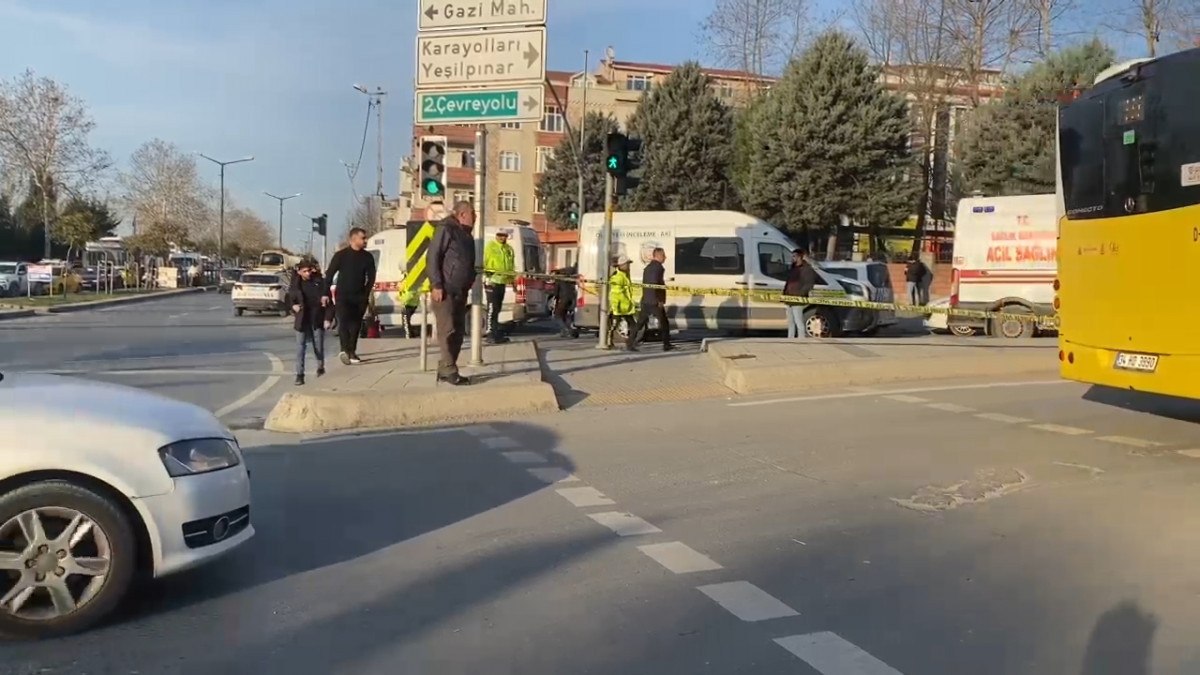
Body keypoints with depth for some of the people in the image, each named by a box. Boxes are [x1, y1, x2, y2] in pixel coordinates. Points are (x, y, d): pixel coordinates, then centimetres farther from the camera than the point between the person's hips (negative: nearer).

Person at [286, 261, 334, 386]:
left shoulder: (319, 282, -6)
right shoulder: (295, 285, 0)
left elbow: (328, 302, -4)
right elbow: (290, 299, 16)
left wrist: (328, 318, -11)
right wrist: (293, 306, -5)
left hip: (318, 320, -1)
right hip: (302, 320, 1)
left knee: (319, 346, 6)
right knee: (300, 347, -3)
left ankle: (320, 367, 33)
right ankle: (299, 374, 0)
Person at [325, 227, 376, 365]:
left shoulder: (367, 257, 7)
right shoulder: (341, 255, -2)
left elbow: (371, 277, 9)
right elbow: (329, 275, -1)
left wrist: (366, 294, -1)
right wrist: (325, 294, -6)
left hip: (359, 297, 3)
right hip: (343, 296, -3)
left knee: (355, 325, 6)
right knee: (343, 321, -18)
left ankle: (351, 352, 16)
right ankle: (345, 350, -29)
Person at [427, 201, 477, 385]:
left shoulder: (466, 234, 18)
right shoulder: (446, 229, -8)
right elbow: (432, 258, -13)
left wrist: (470, 282, 12)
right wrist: (436, 285, -19)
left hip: (460, 292, 9)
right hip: (445, 290, -9)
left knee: (458, 332, 9)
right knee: (447, 331, -9)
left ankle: (444, 370, 15)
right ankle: (449, 371, -7)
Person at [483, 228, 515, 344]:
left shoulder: (509, 249, 16)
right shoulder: (490, 246, -6)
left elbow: (511, 266, 20)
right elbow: (484, 262, -13)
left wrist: (513, 278, 12)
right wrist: (486, 276, -23)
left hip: (503, 282, 8)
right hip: (492, 281, -8)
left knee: (497, 309, 13)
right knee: (492, 308, -10)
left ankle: (496, 333, 19)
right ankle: (490, 334, -9)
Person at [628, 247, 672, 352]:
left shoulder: (647, 267, 18)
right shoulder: (658, 267, -11)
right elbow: (655, 283, -21)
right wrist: (659, 300, -18)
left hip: (646, 301, 8)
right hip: (655, 301, -8)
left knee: (640, 323, 6)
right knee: (664, 323, 4)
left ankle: (630, 343, -1)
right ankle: (666, 345, 9)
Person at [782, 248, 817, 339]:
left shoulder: (806, 269, -9)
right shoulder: (793, 268, 18)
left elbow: (809, 284, -14)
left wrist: (800, 293, -23)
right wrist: (784, 293, 14)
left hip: (797, 300, -9)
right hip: (789, 299, 9)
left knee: (798, 322, -9)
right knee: (790, 322, 15)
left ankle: (801, 339, -7)